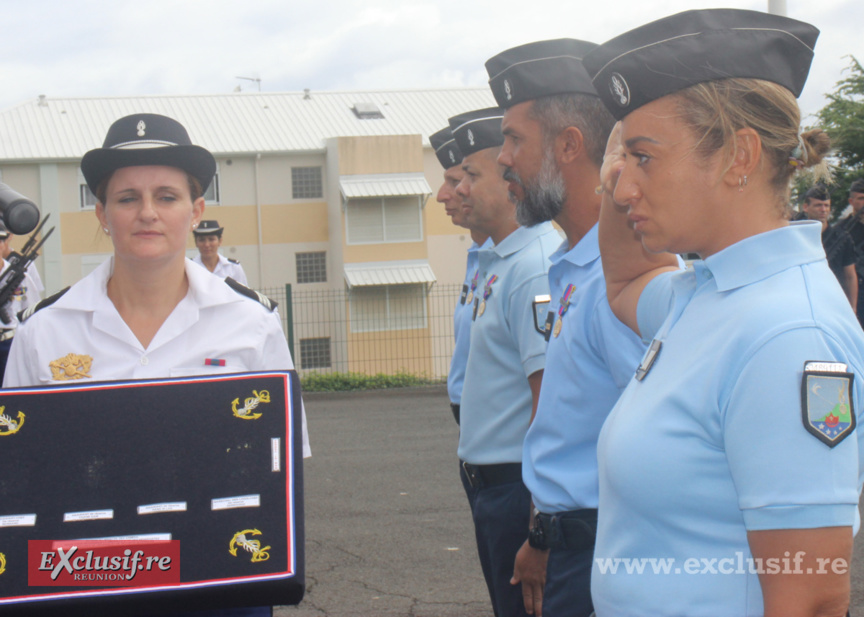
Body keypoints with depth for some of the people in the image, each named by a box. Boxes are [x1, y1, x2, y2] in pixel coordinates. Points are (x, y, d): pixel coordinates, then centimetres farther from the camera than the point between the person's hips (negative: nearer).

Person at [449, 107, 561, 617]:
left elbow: (550, 394, -23)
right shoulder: (498, 261, 13)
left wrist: (538, 515, -22)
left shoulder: (535, 265, -19)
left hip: (519, 483, -10)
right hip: (489, 480, 10)